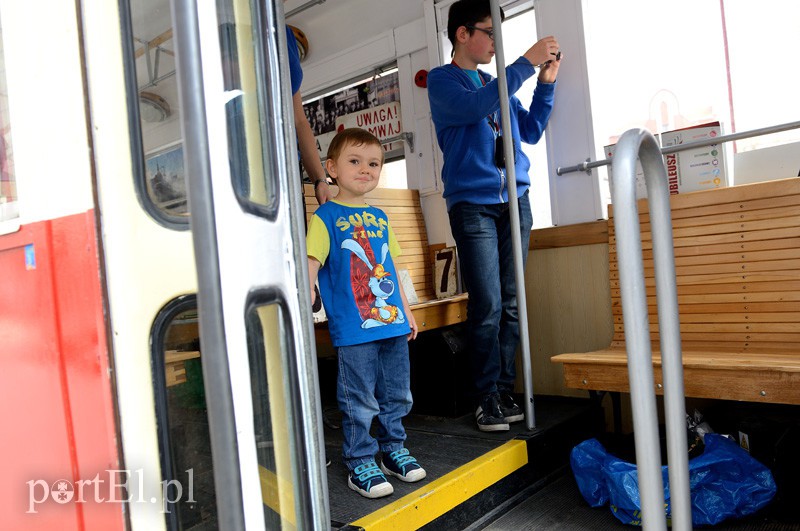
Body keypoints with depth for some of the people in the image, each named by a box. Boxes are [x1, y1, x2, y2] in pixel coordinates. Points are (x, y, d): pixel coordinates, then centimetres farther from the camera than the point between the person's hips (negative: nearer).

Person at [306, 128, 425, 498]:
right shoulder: (325, 217, -3)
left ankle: (393, 449, 34)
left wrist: (406, 311, 21)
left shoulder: (380, 217, 15)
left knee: (397, 395, 16)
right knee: (359, 402, 2)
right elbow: (312, 261, -13)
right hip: (353, 329, -6)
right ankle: (360, 464, 18)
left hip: (393, 324, 6)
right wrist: (307, 290, -34)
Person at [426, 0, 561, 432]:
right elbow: (475, 107, -16)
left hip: (514, 200, 6)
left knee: (511, 304, 4)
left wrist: (545, 83, 11)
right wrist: (526, 62, -13)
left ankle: (505, 392, 13)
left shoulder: (497, 83, 21)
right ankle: (487, 400, 3)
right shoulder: (441, 80, 4)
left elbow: (530, 132, 20)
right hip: (472, 204, -5)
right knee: (487, 306, -9)